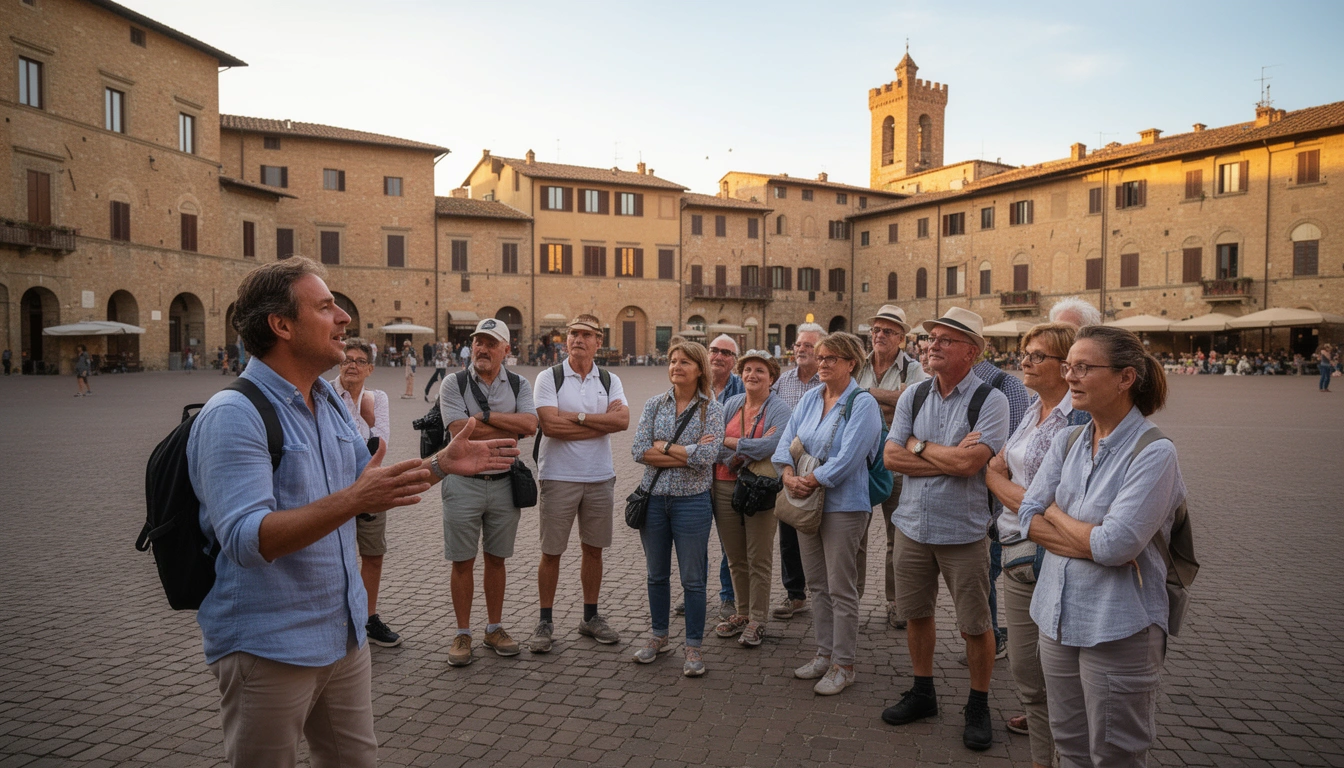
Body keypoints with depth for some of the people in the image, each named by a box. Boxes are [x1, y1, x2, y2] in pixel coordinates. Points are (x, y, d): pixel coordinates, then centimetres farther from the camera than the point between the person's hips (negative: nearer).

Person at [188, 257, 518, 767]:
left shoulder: (331, 403, 7)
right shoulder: (233, 415, -20)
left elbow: (371, 484, 19)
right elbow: (245, 539, -29)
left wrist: (442, 463, 6)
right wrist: (350, 502, -41)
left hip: (344, 633, 8)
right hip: (268, 648, -8)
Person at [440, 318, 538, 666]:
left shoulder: (519, 385, 5)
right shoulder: (454, 384, -3)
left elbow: (530, 424, -12)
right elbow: (460, 431, -16)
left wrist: (485, 416, -17)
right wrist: (511, 428, -11)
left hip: (504, 482, 2)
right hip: (464, 483, -2)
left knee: (496, 559, 13)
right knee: (462, 562, 5)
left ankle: (494, 628, 26)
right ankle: (463, 634, 18)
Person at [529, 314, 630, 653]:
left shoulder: (610, 380, 6)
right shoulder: (549, 377, -3)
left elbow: (623, 420, -11)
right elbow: (549, 425, -17)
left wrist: (577, 415, -15)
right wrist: (601, 423, -11)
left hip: (600, 478, 3)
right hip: (558, 476, -3)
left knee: (593, 549, 13)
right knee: (551, 552, 4)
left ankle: (590, 617, 27)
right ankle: (545, 622, 17)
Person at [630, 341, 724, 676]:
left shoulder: (711, 408, -4)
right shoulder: (654, 405, 4)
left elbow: (708, 455, -18)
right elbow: (639, 451, -8)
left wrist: (664, 446, -10)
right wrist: (688, 455, -15)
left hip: (692, 500, -3)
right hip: (654, 498, 3)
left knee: (693, 579, 4)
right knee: (657, 574, 16)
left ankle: (693, 647, 18)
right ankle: (658, 636, 34)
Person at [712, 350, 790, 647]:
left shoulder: (779, 409, -5)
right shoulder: (731, 405, 9)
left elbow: (770, 446, -22)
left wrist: (730, 442, -14)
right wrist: (751, 447, -16)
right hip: (725, 487, 5)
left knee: (759, 560, 3)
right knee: (735, 558, 13)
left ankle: (757, 620, 15)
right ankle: (742, 613, 28)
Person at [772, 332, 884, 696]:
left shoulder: (863, 404, -11)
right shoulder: (809, 399, 9)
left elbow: (847, 458, -19)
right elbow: (786, 441, 4)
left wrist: (809, 482, -16)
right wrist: (789, 476, -12)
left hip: (843, 504, -7)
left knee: (841, 589, 1)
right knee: (817, 584, 15)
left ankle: (843, 665, 15)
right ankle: (824, 652, 29)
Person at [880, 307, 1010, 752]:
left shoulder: (990, 400, -11)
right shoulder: (913, 397, 4)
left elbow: (969, 463, -23)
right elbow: (892, 457, -4)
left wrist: (920, 446, -9)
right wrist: (950, 458, -14)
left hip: (963, 531, -4)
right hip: (912, 526, 5)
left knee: (974, 626, 8)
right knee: (916, 614, 17)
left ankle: (978, 707, 29)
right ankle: (922, 694, 37)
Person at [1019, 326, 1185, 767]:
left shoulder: (1154, 453, -15)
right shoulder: (1067, 442, 4)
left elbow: (1116, 545, -23)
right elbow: (1028, 516, -1)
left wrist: (1055, 514, -8)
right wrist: (1092, 541, -15)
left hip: (1118, 628, -6)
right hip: (1058, 616, 6)